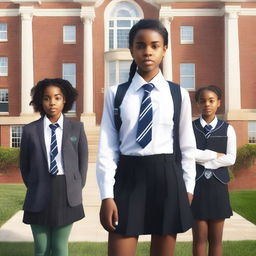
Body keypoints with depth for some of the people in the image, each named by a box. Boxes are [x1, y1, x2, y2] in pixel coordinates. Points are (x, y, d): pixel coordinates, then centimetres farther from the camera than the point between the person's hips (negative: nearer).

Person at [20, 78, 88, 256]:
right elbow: (25, 166, 9)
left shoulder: (77, 128, 0)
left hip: (67, 195, 0)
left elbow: (83, 160, 8)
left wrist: (77, 189, 7)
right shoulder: (30, 130, -2)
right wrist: (34, 189, 10)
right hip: (39, 197, 0)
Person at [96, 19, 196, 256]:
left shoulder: (179, 94, 2)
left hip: (166, 177, 1)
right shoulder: (116, 93, 1)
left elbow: (187, 145, 8)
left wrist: (188, 188, 7)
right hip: (128, 176, 0)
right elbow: (107, 146, -2)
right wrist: (107, 195, -6)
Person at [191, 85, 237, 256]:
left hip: (218, 185, 1)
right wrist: (215, 155, -9)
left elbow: (231, 159, -3)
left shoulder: (227, 129, 5)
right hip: (197, 184, -1)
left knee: (216, 239, 8)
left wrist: (202, 159, -9)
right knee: (200, 237, 3)